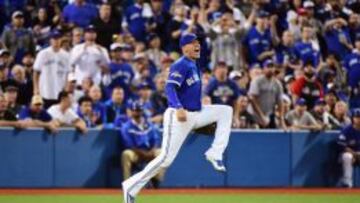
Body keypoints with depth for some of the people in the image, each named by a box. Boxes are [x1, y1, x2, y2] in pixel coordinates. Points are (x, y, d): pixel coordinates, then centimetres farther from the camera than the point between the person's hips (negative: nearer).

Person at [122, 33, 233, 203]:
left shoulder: (193, 65, 14)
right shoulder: (181, 65, -13)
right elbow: (170, 87, -26)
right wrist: (178, 108, -39)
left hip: (195, 114, 9)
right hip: (179, 116, -9)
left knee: (226, 111, 3)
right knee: (166, 159, -12)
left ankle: (215, 154, -2)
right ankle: (132, 186, -3)